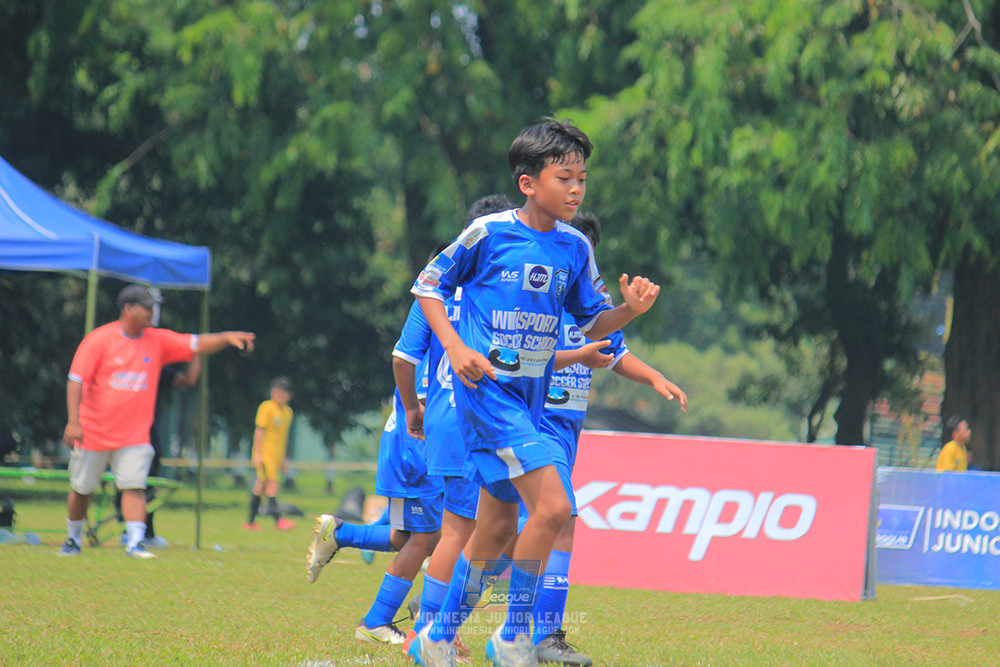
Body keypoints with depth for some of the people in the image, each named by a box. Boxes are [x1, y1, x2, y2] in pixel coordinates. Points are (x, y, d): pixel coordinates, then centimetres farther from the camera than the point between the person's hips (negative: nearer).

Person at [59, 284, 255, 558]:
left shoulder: (158, 341, 2)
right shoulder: (99, 340, -10)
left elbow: (197, 344, -3)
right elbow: (76, 380, -14)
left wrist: (226, 338, -22)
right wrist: (73, 420, -25)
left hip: (134, 436, 2)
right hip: (92, 433, -2)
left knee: (135, 487, -14)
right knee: (81, 489, 10)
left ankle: (136, 542, -19)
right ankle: (73, 540, 29)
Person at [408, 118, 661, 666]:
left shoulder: (574, 248, 6)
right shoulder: (489, 233, -9)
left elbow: (593, 324, 14)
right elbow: (429, 285, 1)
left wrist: (630, 310, -7)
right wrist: (455, 347, -12)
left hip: (531, 395, 7)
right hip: (486, 388, -7)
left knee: (498, 524, 11)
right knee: (552, 505, -19)